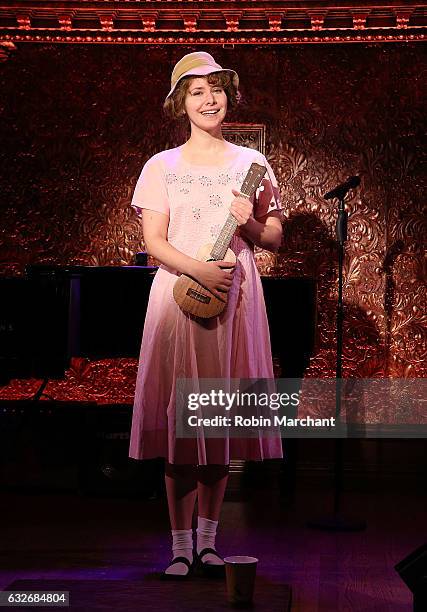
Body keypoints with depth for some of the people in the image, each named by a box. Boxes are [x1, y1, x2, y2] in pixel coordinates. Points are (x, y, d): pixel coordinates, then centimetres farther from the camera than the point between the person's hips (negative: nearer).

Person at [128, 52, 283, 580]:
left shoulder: (249, 163, 12)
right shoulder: (162, 167, 8)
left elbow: (275, 238, 12)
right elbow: (153, 242, 0)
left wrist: (249, 223, -10)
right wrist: (197, 270, -17)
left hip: (234, 298, 1)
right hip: (178, 294, -1)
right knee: (178, 418, -5)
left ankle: (207, 539, 11)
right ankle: (180, 544, 2)